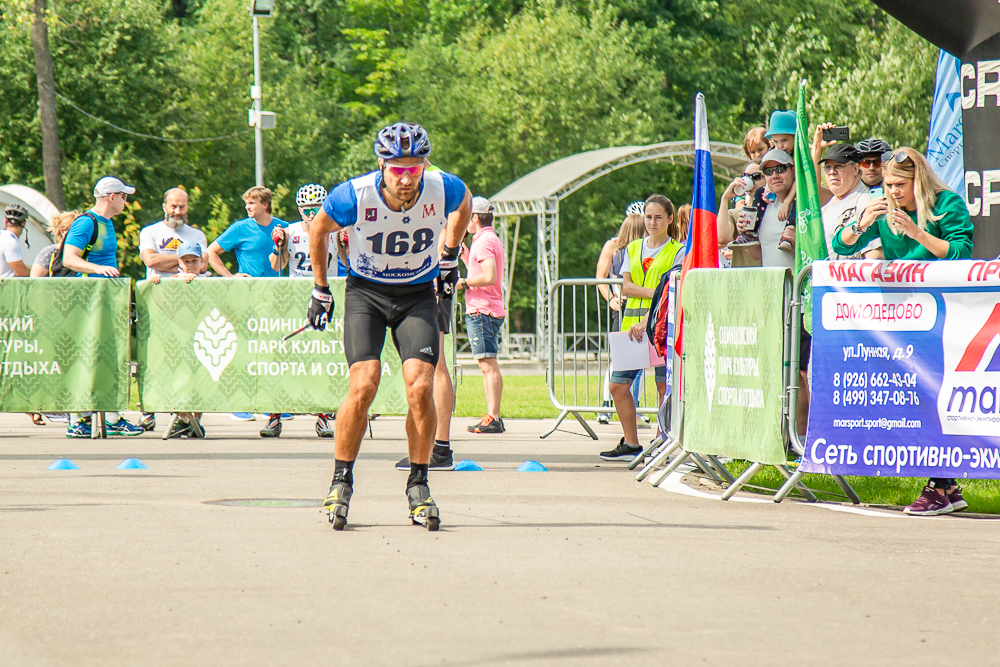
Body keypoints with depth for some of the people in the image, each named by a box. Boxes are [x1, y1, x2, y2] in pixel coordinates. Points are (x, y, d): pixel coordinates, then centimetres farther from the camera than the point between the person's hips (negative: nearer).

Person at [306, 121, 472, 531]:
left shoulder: (444, 190, -19)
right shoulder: (354, 196, -23)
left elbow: (465, 204, 9)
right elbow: (320, 230, -1)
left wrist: (449, 258, 14)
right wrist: (320, 290, 6)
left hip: (418, 294, 1)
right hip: (366, 292, -1)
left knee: (420, 387, -15)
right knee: (364, 385, -18)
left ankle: (418, 485, 1)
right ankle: (341, 481, -1)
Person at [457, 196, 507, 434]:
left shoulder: (484, 241, -12)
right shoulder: (492, 240, 21)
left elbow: (489, 277, -23)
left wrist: (463, 282, -11)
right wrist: (466, 256, 23)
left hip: (481, 310, -11)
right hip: (488, 310, 11)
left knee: (488, 365, -12)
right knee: (488, 365, 11)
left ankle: (493, 418, -15)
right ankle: (492, 417, 11)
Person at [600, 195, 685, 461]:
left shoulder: (678, 252, 2)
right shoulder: (633, 249, 17)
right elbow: (626, 286, 7)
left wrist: (646, 321, -19)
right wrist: (654, 292, -10)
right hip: (632, 323, 5)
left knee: (664, 386, -6)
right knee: (618, 384, 0)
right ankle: (630, 444, 10)